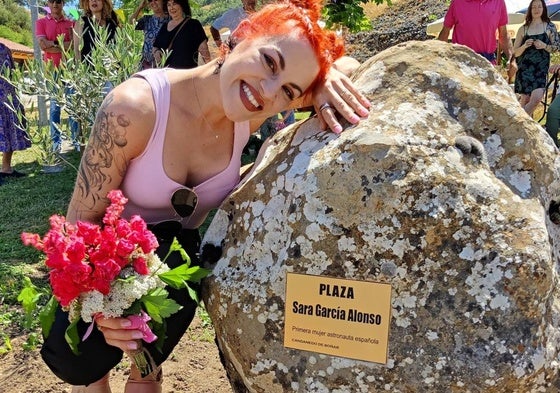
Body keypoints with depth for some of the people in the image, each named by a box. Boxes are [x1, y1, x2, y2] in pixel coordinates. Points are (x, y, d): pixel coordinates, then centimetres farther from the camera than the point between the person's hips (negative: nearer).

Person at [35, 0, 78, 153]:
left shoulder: (71, 23, 10)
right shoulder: (41, 22, 7)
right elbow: (43, 45, -6)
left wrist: (53, 44, -6)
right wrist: (64, 46, -7)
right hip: (52, 69, -1)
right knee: (55, 105, 1)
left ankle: (75, 139, 4)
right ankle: (56, 140, 4)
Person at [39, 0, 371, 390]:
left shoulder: (249, 117, -18)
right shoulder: (136, 107, -31)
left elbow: (349, 65, -7)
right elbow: (84, 217, -22)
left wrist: (326, 80, -31)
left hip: (177, 253, 2)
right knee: (78, 361, -19)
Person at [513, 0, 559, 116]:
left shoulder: (550, 26, 7)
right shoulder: (523, 29, 8)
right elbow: (515, 52, 9)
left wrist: (544, 46, -11)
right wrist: (524, 46, -11)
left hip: (541, 68, 0)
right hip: (525, 68, 0)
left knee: (536, 98, -18)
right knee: (525, 99, -2)